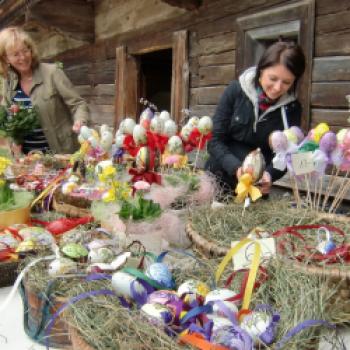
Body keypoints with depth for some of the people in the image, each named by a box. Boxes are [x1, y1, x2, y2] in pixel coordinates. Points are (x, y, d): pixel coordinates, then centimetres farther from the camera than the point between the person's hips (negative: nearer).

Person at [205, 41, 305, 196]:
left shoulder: (292, 108, -7)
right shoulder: (236, 90, -10)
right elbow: (215, 140, -11)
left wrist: (269, 174, -27)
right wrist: (236, 167, -27)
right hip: (217, 180, 0)